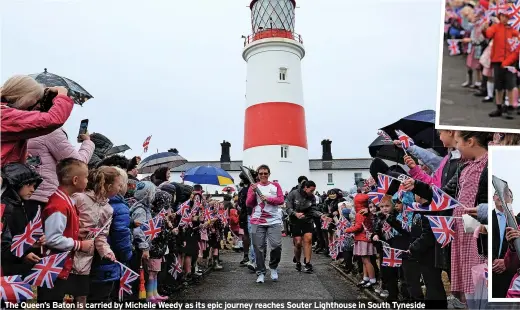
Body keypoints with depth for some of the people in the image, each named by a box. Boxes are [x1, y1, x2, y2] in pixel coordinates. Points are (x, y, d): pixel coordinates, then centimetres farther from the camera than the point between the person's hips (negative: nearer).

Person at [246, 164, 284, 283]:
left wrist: (268, 198, -14)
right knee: (259, 248, 0)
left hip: (274, 221, 0)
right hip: (257, 222, 0)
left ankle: (273, 267, 15)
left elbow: (281, 200, -1)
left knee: (276, 245, -10)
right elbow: (249, 204, 3)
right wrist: (253, 193, -12)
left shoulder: (275, 186, 9)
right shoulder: (253, 186, 9)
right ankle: (260, 273, 12)